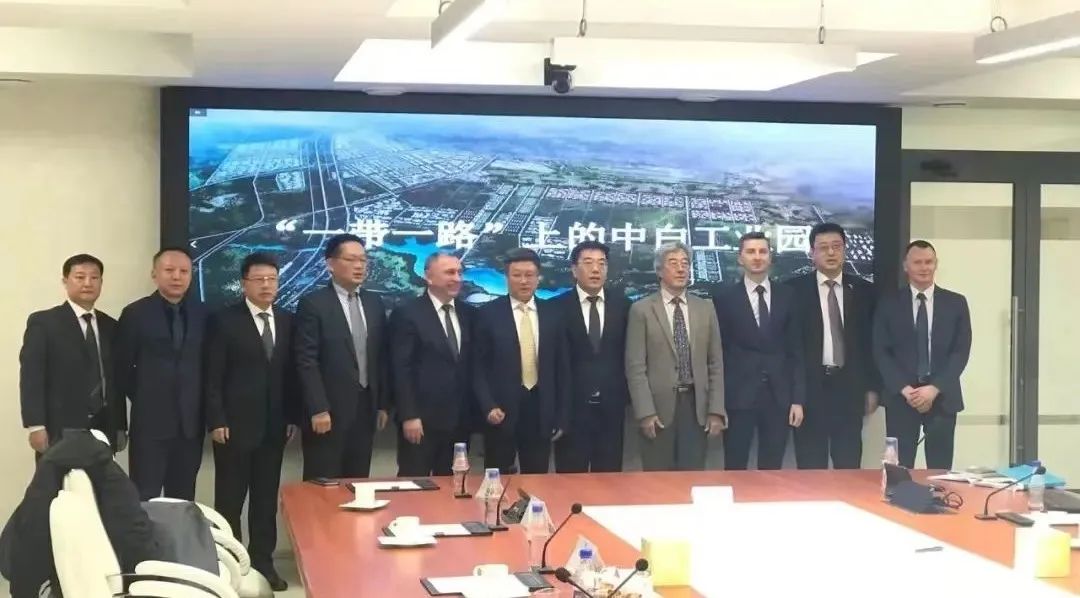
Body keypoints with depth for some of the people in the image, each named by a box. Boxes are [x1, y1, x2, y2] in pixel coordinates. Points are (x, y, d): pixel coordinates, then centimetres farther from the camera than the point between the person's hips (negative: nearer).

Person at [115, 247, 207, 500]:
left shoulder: (202, 313, 7)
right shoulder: (136, 313, -2)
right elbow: (122, 367, 1)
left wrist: (198, 403, 6)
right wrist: (142, 398, 3)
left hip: (191, 422, 3)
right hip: (150, 421, -3)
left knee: (183, 499, 9)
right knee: (145, 499, -2)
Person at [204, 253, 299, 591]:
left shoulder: (287, 321, 9)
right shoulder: (224, 321, -4)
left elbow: (290, 373, 11)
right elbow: (212, 376, -6)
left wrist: (293, 417, 6)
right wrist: (216, 421, -12)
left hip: (273, 426, 4)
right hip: (234, 425, -4)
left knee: (266, 499, 9)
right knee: (229, 500, 3)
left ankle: (262, 562, 17)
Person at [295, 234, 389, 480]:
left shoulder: (374, 303, 11)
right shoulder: (313, 304, -7)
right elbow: (306, 362, -11)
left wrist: (383, 404, 10)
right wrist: (318, 409, -16)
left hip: (366, 408, 5)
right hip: (328, 411, -5)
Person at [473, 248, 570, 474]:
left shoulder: (552, 313, 6)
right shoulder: (489, 314, -1)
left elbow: (561, 367, 8)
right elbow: (479, 368, 0)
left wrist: (560, 416, 5)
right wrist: (489, 406, -12)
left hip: (541, 412, 2)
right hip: (501, 412, -2)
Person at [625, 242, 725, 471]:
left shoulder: (705, 309, 10)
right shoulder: (642, 310, 0)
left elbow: (716, 364, 9)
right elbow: (635, 367, -4)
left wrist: (716, 411, 1)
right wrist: (645, 412, -12)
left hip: (696, 406, 3)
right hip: (659, 408, -2)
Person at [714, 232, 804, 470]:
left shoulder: (787, 296, 8)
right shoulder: (725, 298, 1)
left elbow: (795, 351, 7)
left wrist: (798, 398, 0)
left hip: (779, 397, 2)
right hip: (739, 396, -2)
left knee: (772, 471, 7)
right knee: (735, 470, 2)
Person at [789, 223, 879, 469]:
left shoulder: (863, 290, 7)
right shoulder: (795, 289, -1)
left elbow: (871, 341, 10)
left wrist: (872, 387, 7)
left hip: (849, 387, 2)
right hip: (809, 386, -2)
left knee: (849, 468, 3)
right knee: (810, 469, 2)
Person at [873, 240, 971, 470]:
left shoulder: (956, 303, 6)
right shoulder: (889, 304, 4)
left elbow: (961, 351, 0)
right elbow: (881, 352, 0)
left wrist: (935, 388, -11)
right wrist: (904, 389, -12)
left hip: (942, 397, 1)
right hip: (900, 397, -1)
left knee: (940, 470, 2)